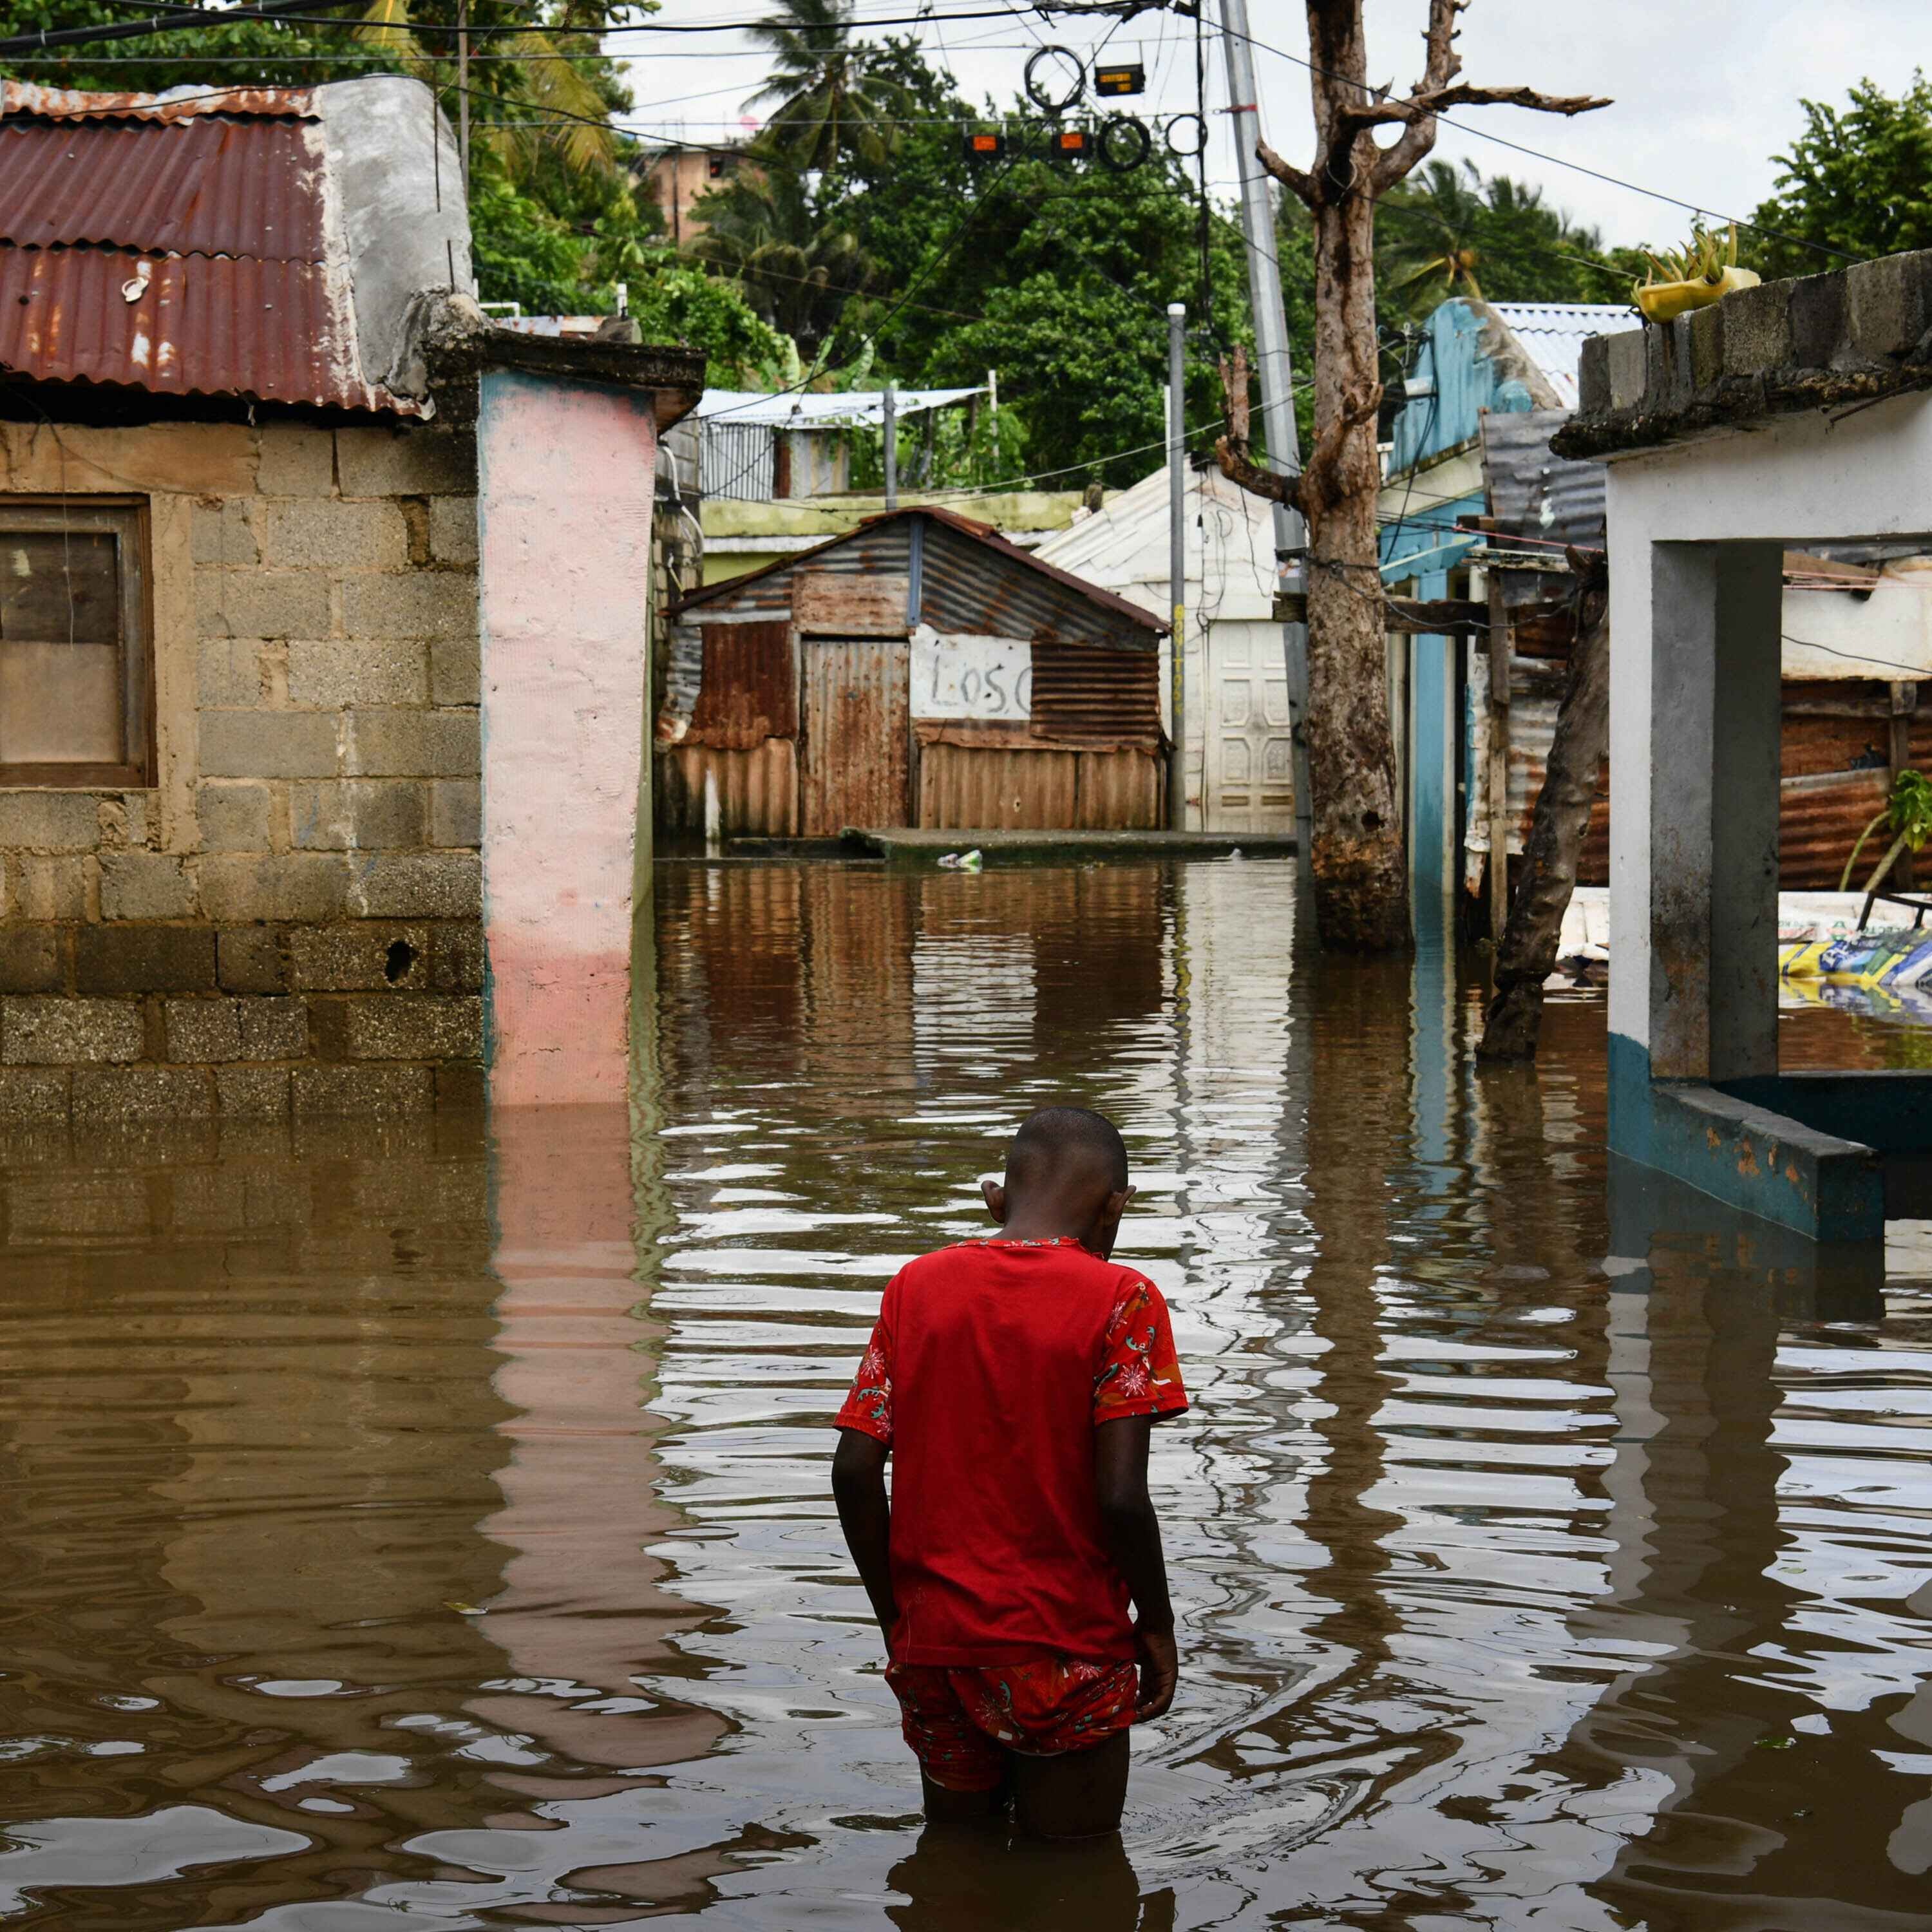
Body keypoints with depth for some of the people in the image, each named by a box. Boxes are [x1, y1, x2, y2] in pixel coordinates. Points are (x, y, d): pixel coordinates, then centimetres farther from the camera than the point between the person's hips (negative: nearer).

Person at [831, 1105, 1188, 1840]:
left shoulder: (916, 1285, 4)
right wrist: (1156, 1625, -1)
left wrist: (894, 1614, 11)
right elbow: (1119, 1496, -16)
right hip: (1065, 1650, -4)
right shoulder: (1121, 1300, -9)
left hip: (932, 1642, 4)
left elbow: (855, 1471, 0)